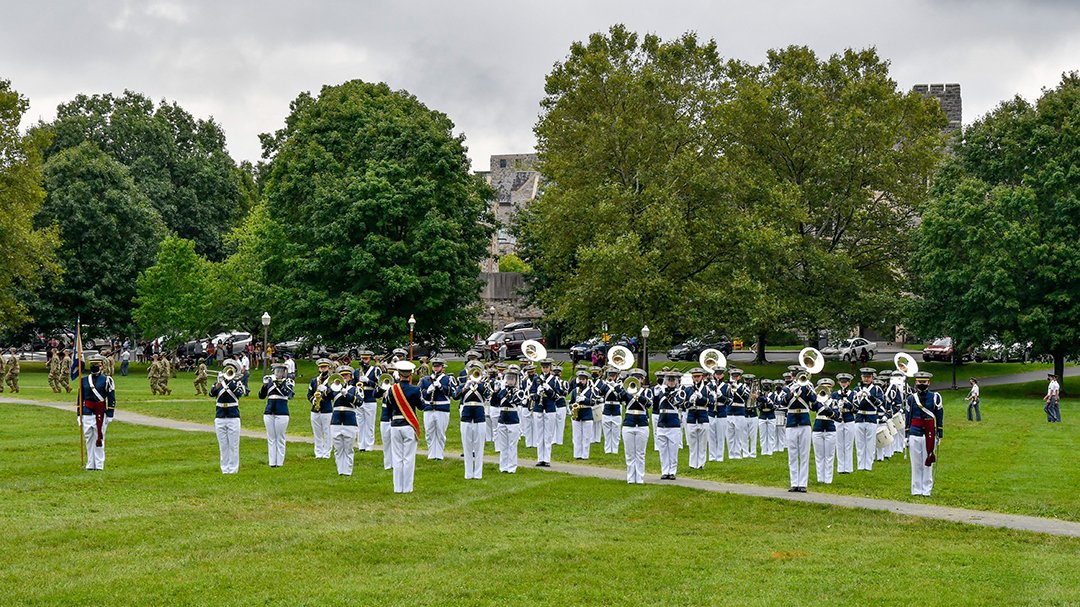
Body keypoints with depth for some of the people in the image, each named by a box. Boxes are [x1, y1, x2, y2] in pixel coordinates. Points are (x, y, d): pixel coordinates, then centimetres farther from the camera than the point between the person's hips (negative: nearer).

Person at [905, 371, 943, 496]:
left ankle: (926, 490, 8)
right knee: (916, 464, 4)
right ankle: (916, 490, 10)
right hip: (914, 435, 1)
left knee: (928, 464, 3)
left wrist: (939, 435, 3)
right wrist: (906, 435, 8)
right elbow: (908, 417, 11)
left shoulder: (935, 397, 3)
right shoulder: (911, 398, 7)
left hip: (930, 436, -1)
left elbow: (939, 416, 6)